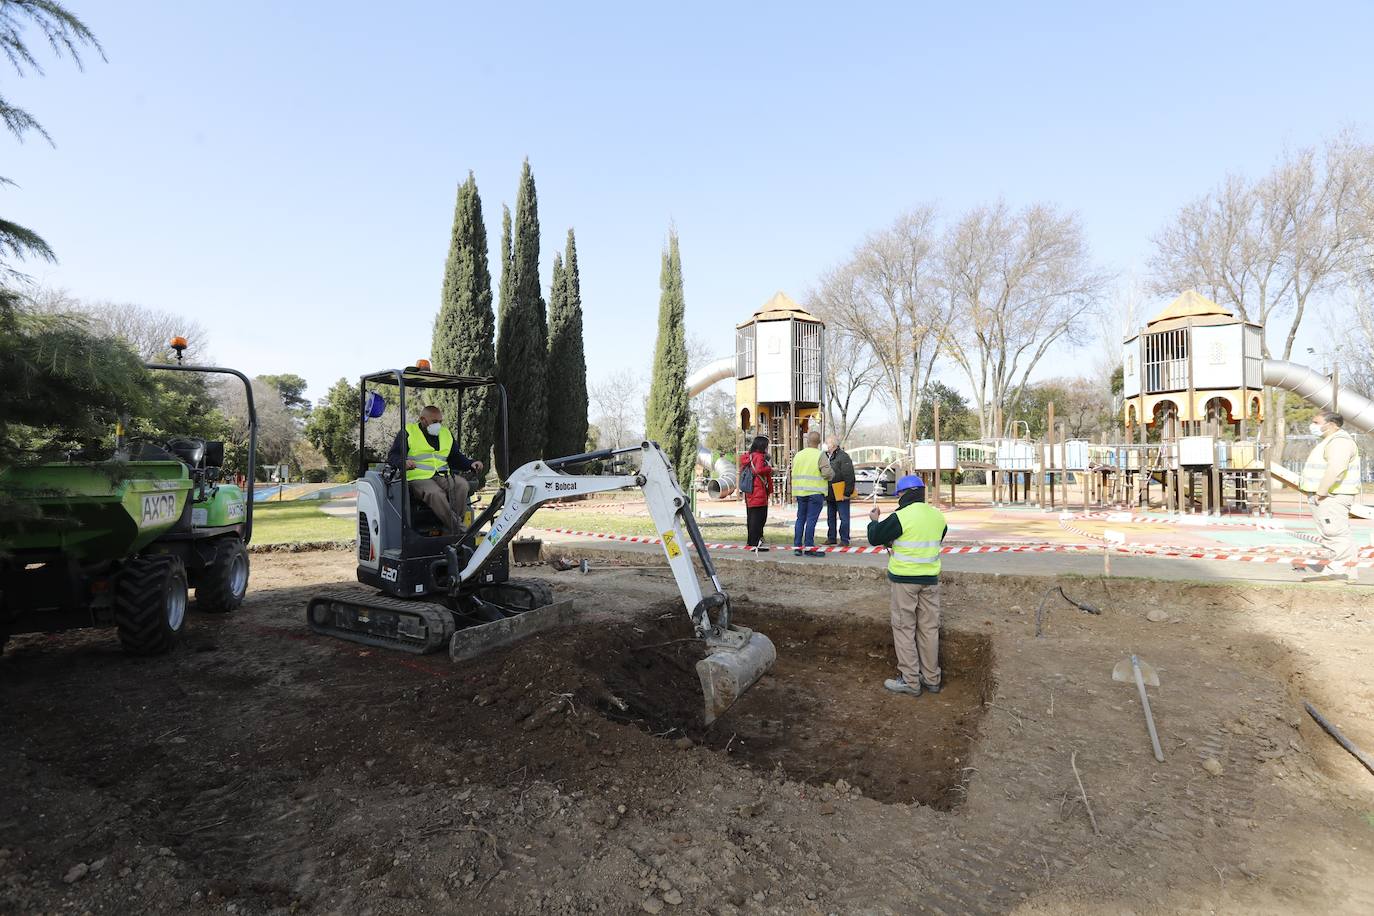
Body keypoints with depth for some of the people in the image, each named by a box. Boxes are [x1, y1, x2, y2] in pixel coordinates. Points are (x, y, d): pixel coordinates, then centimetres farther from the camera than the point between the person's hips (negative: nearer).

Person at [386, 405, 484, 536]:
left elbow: (456, 457, 26)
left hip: (443, 476, 5)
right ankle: (458, 531, -33)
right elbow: (392, 456, 2)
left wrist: (471, 464, 6)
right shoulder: (407, 433, 7)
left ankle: (450, 531, -26)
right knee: (435, 493, -37)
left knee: (462, 485, -27)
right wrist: (403, 463, -22)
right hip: (418, 478, -4)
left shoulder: (446, 434, 22)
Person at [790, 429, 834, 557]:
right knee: (811, 520, -3)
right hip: (815, 492, -5)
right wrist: (832, 474, 7)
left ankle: (797, 546, 14)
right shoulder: (820, 455, -8)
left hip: (800, 492, 5)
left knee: (800, 519, 12)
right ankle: (809, 547, -2)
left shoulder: (798, 455, 10)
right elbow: (827, 473, -15)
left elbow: (793, 474, 14)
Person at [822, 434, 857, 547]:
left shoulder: (843, 457, -13)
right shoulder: (825, 456, 11)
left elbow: (849, 477, -16)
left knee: (844, 518, -1)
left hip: (841, 494, -8)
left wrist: (847, 492, -19)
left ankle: (844, 540, 6)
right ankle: (831, 538, 24)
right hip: (830, 494, 8)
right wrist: (824, 491, 15)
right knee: (830, 517, 15)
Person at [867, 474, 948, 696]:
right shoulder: (938, 516, 3)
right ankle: (932, 679, 22)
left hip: (904, 580, -6)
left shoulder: (900, 517, -17)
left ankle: (910, 681, 8)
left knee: (904, 629, 4)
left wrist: (874, 521, 12)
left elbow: (875, 538, -9)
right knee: (929, 628, 13)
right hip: (930, 579, 6)